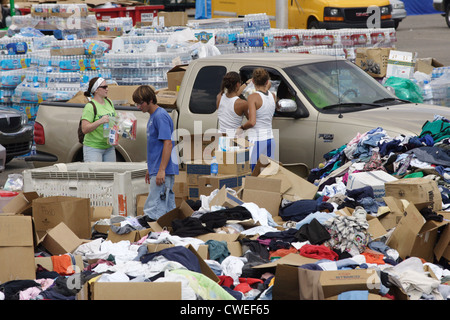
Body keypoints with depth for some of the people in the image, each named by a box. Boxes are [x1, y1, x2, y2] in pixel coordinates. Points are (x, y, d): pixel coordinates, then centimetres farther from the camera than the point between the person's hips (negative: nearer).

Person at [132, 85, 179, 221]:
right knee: (168, 209, 11)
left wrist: (161, 170, -23)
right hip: (157, 170, 10)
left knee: (152, 212, -13)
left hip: (163, 170, -10)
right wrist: (150, 169, 25)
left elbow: (168, 143, -20)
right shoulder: (153, 117, 17)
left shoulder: (160, 116, -14)